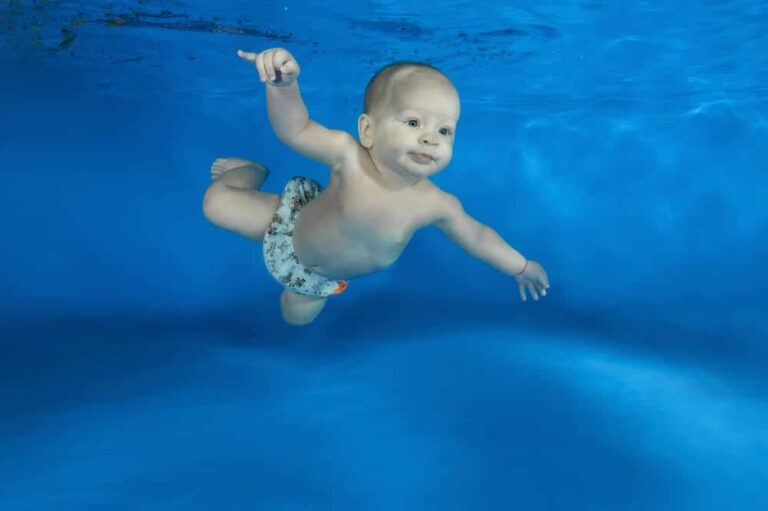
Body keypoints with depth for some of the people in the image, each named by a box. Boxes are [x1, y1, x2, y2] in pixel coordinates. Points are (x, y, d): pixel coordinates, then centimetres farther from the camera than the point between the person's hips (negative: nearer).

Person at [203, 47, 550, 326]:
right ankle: (253, 172, 33)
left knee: (297, 317, 17)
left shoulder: (436, 205, -30)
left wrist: (520, 267, -1)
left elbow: (476, 237, -13)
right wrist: (284, 84, -55)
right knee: (216, 201, -3)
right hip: (292, 223, -2)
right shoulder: (348, 155, -38)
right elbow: (295, 130, -34)